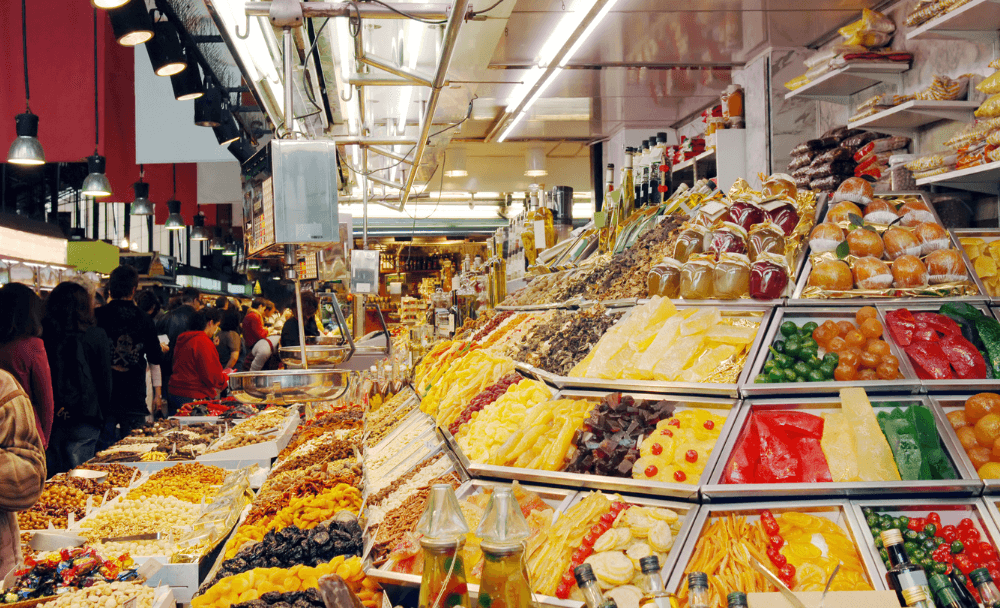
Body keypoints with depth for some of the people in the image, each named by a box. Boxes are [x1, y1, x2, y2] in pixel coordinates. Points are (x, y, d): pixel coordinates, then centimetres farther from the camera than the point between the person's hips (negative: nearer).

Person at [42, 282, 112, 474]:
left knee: (49, 481, 10)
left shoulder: (41, 334, -3)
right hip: (82, 422, -2)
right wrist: (101, 411, 13)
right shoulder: (96, 336, -6)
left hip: (47, 420, 2)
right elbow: (105, 380, 0)